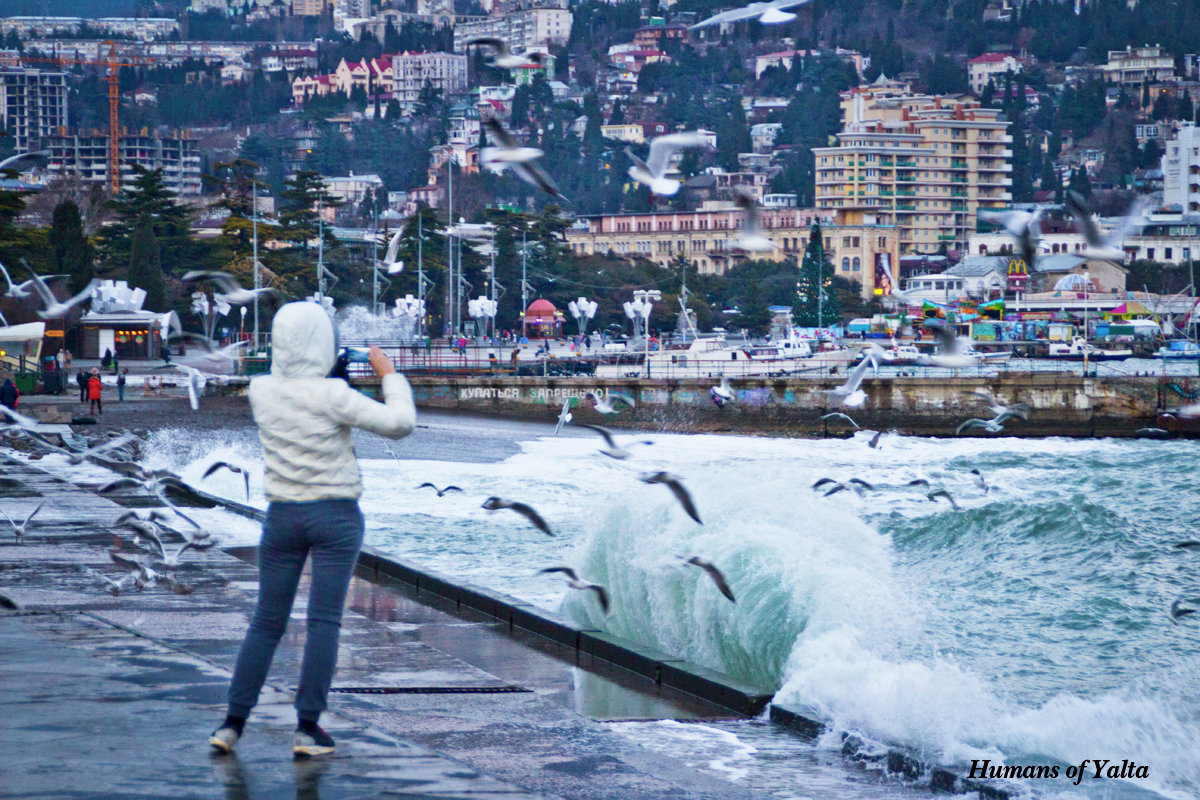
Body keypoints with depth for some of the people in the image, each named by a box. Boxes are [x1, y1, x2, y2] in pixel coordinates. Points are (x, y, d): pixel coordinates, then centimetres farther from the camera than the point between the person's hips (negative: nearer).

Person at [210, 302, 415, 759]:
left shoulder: (260, 391, -3)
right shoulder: (332, 396, -17)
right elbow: (400, 423, -15)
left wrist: (329, 369, 17)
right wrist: (388, 374, -2)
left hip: (282, 516, 4)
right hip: (336, 516, -4)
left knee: (267, 623, 10)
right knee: (323, 623, 0)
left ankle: (233, 723, 8)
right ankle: (307, 728, -1)